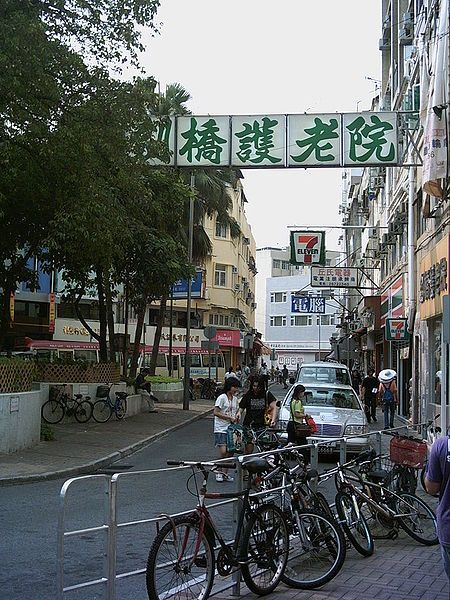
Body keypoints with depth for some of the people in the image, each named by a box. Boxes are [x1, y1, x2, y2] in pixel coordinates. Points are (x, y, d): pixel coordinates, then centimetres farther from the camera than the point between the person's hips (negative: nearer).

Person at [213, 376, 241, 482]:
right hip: (221, 429, -7)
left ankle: (225, 473, 15)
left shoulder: (235, 399, 11)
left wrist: (238, 414, 2)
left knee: (230, 452, 4)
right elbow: (216, 413, -14)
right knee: (223, 452, -14)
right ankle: (219, 472, 4)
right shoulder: (222, 398, -10)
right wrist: (230, 418, -16)